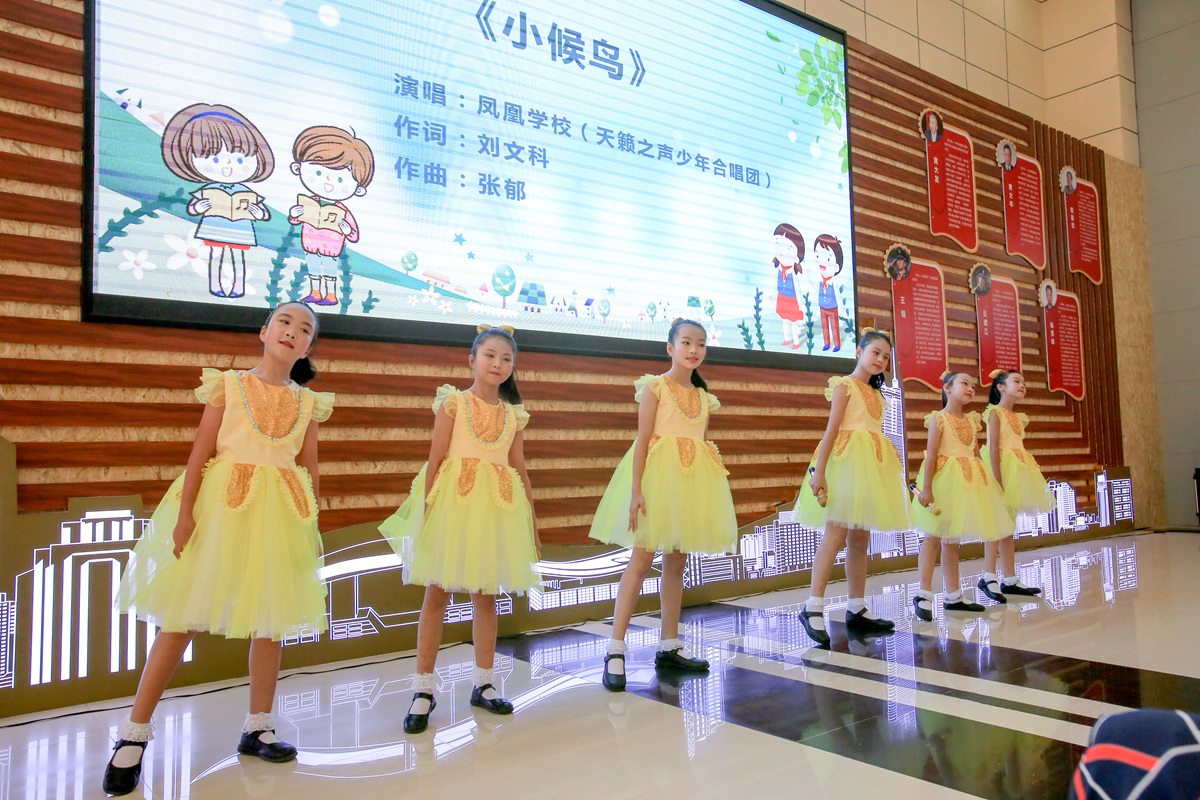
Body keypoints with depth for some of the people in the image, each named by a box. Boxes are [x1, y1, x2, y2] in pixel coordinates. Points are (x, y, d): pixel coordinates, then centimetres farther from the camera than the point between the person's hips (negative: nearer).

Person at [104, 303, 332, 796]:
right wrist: (185, 512, -10)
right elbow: (201, 450, -3)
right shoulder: (229, 384, 1)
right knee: (182, 615, 0)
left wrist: (311, 524, 8)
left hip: (280, 513, 3)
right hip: (222, 503, -3)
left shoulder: (308, 402, 8)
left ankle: (257, 727, 22)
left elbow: (309, 468, 10)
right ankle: (135, 732, 12)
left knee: (271, 619, 7)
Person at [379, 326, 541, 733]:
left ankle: (483, 683, 23)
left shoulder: (514, 414, 10)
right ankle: (423, 689, 11)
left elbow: (520, 471, 13)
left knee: (486, 595, 10)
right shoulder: (454, 403, 0)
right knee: (437, 593, 1)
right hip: (454, 501, -3)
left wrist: (531, 523, 13)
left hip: (497, 507, 3)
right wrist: (427, 510, -10)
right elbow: (435, 460, -4)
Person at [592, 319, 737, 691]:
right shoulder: (655, 387, -3)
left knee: (677, 563, 10)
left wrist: (709, 492, 11)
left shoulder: (703, 396, 13)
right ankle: (615, 650, -3)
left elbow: (703, 445, 14)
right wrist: (636, 490, -17)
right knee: (641, 559, -7)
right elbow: (642, 441, -10)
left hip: (692, 480, 6)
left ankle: (669, 647, 19)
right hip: (659, 473, -6)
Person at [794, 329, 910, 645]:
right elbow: (832, 429, -10)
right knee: (836, 535, -12)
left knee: (860, 539, 8)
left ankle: (857, 609, 13)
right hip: (847, 459, -7)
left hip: (873, 464, 8)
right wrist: (819, 471, -17)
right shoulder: (845, 385, -1)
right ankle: (813, 608, -10)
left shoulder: (876, 393, 20)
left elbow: (875, 431, 18)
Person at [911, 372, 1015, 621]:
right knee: (934, 536, -6)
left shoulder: (971, 420, 13)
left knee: (952, 539, 13)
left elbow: (976, 454, 16)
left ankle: (953, 595, 18)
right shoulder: (939, 419, -8)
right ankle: (924, 595, -2)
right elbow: (931, 455, -14)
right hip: (944, 479, -7)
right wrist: (926, 488, -20)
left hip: (967, 482, 7)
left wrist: (981, 485, 13)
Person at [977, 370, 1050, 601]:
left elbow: (1019, 447, 18)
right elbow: (993, 448, -14)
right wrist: (997, 480, -21)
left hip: (1017, 469, 8)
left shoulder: (1018, 417, 18)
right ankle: (988, 576, -11)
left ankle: (1010, 579, 12)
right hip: (1002, 466, -8)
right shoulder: (995, 412, -5)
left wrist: (1025, 476, 13)